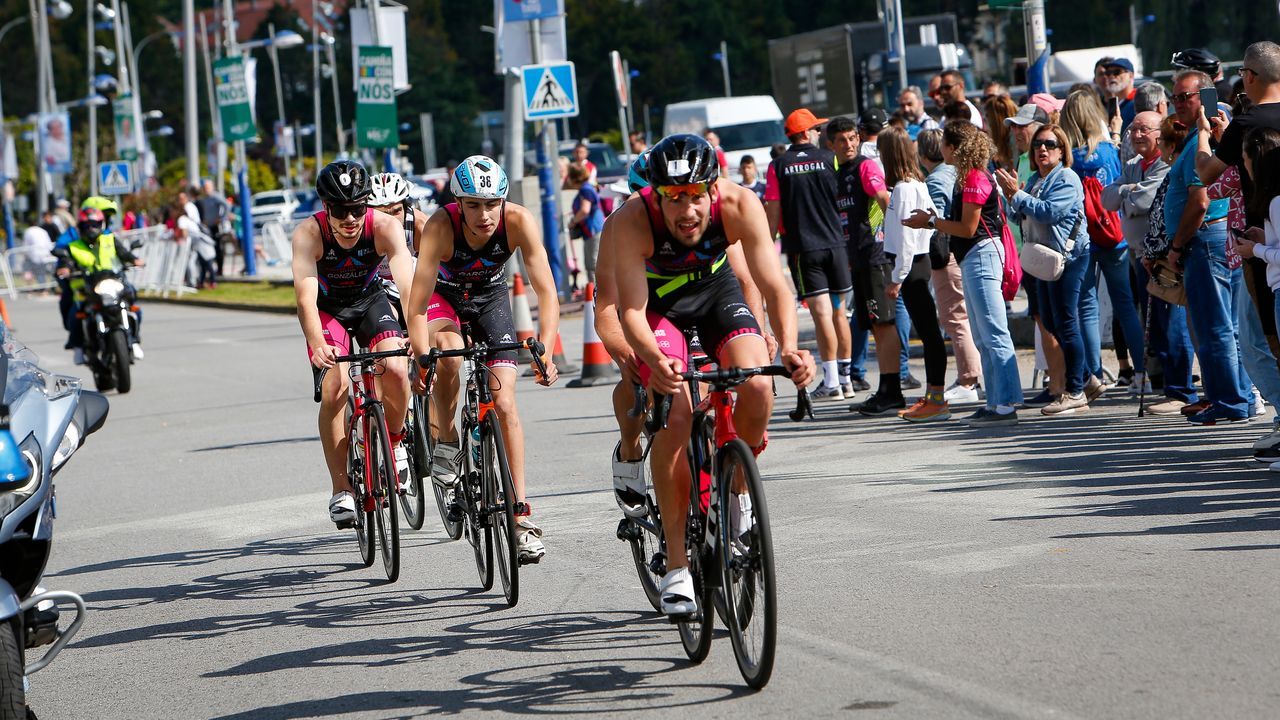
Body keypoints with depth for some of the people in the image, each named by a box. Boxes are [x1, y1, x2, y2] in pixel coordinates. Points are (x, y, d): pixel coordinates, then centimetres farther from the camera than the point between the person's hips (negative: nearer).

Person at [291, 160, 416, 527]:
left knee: (395, 369, -24)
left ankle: (395, 443, 6)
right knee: (334, 389, -21)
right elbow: (306, 296, -41)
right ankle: (341, 490, -10)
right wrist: (317, 345, -59)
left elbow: (407, 284, -40)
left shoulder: (385, 228, -29)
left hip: (370, 301, 1)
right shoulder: (308, 234, -31)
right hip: (327, 308, -1)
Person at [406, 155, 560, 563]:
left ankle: (522, 515, -5)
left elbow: (547, 294, -33)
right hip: (443, 294, -1)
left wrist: (545, 350, -47)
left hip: (490, 296, 1)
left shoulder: (519, 222, -32)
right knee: (448, 350, -35)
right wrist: (422, 359, -50)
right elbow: (416, 307, -38)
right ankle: (446, 440, -10)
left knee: (504, 403, -9)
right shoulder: (441, 227, -35)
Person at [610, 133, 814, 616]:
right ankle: (676, 567, -15)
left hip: (715, 289, 2)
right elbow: (631, 309, -37)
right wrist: (656, 359, -57)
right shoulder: (633, 220, -34)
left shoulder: (739, 205, -31)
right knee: (675, 414, -21)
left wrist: (788, 347, -50)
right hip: (658, 298, -2)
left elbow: (775, 286, -32)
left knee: (757, 387, -23)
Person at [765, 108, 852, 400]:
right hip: (834, 244, 2)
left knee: (822, 313, -6)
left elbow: (772, 212, -1)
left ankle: (831, 381, -10)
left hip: (802, 249, -2)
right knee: (838, 312, 12)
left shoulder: (778, 167, 0)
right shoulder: (829, 159, 2)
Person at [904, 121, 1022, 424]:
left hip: (982, 254, -11)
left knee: (994, 334, -11)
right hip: (972, 258, 11)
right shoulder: (965, 177, 16)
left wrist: (931, 222, -8)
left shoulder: (974, 179, -14)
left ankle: (1006, 405, -13)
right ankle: (996, 402, 15)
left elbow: (968, 228, -17)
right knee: (982, 339, 12)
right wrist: (933, 221, 11)